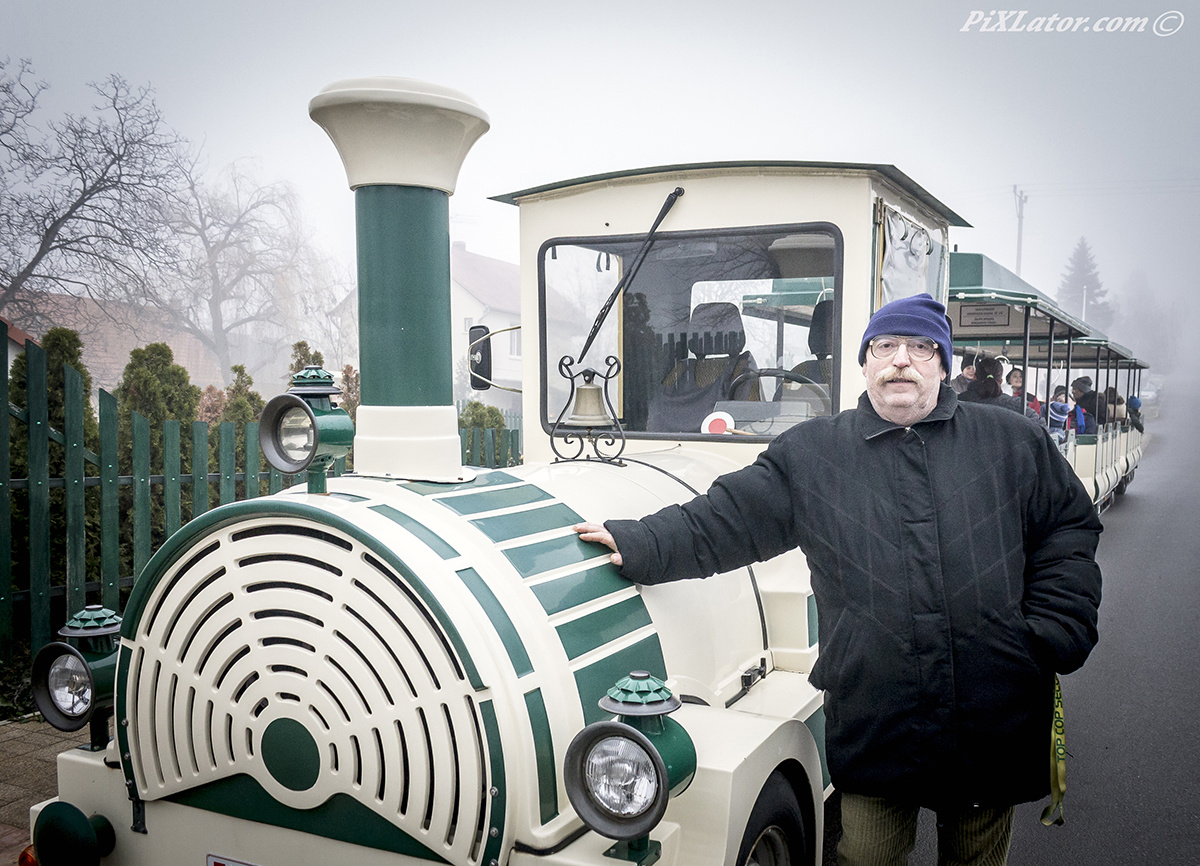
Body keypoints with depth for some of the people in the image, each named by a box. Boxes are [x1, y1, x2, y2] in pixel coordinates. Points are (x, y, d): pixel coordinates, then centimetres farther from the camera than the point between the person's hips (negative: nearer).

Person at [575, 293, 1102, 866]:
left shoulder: (1013, 443, 7)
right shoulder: (810, 454, 4)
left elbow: (1071, 529, 9)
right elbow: (726, 518, 2)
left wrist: (1050, 635, -2)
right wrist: (640, 546, -9)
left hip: (994, 726, 1)